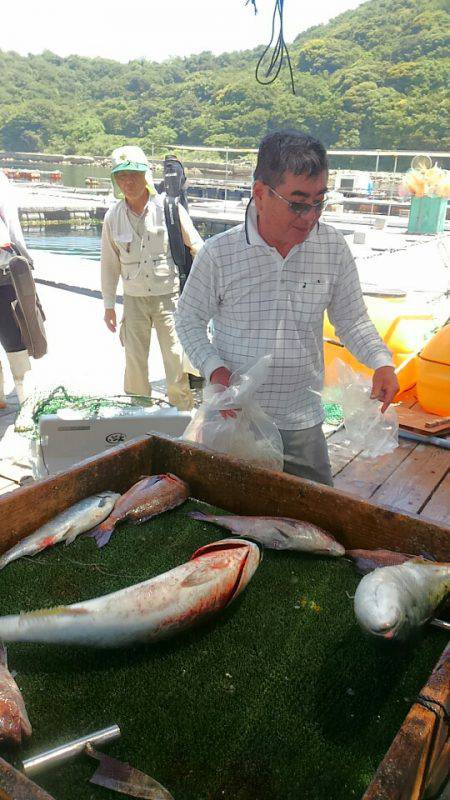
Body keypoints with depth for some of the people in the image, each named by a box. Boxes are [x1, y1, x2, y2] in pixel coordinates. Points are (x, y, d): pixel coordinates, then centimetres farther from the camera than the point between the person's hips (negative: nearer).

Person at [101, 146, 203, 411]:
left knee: (177, 362, -3)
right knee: (134, 363, 10)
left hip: (168, 297, -3)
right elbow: (110, 264, 9)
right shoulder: (113, 217, 1)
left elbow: (197, 247, 1)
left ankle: (183, 413, 14)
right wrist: (109, 305, 10)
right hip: (134, 299, 3)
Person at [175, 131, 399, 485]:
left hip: (302, 421, 2)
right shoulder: (219, 253, -11)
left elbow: (352, 319, 5)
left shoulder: (333, 247, -4)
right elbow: (190, 319, 1)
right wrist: (214, 369, -15)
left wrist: (380, 360, -12)